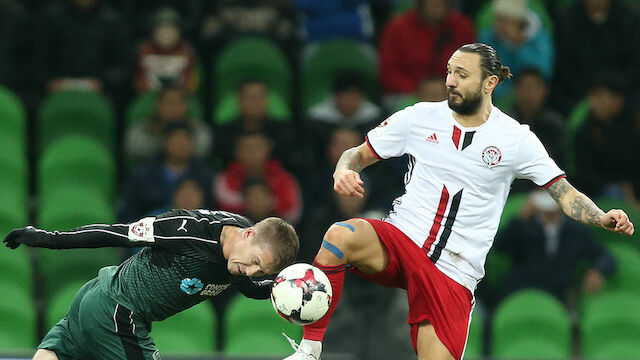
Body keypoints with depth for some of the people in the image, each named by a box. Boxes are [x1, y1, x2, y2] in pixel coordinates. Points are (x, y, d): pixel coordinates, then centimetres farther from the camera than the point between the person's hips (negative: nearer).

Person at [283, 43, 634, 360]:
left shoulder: (516, 139, 1)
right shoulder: (421, 117, 5)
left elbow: (565, 193, 2)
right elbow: (358, 154, 13)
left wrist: (603, 218, -17)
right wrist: (344, 172, -11)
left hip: (453, 274, 0)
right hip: (399, 240, 0)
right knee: (340, 235, -32)